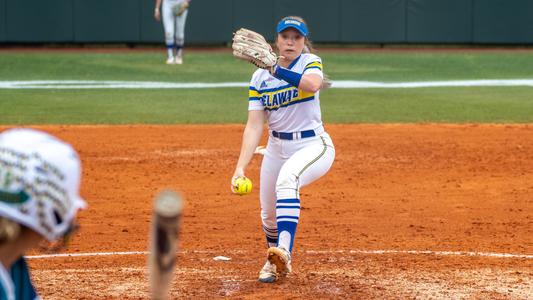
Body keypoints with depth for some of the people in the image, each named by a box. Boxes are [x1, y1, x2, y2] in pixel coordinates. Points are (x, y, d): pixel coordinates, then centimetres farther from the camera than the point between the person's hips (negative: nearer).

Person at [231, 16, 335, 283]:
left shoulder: (311, 63, -8)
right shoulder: (260, 77, 0)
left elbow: (311, 85, -34)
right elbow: (254, 126, -8)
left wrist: (276, 70, -44)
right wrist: (240, 166, -20)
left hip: (314, 146, -5)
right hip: (276, 148, 5)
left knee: (287, 180, -36)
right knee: (269, 215, 12)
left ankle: (284, 250, -47)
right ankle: (274, 262, 41)